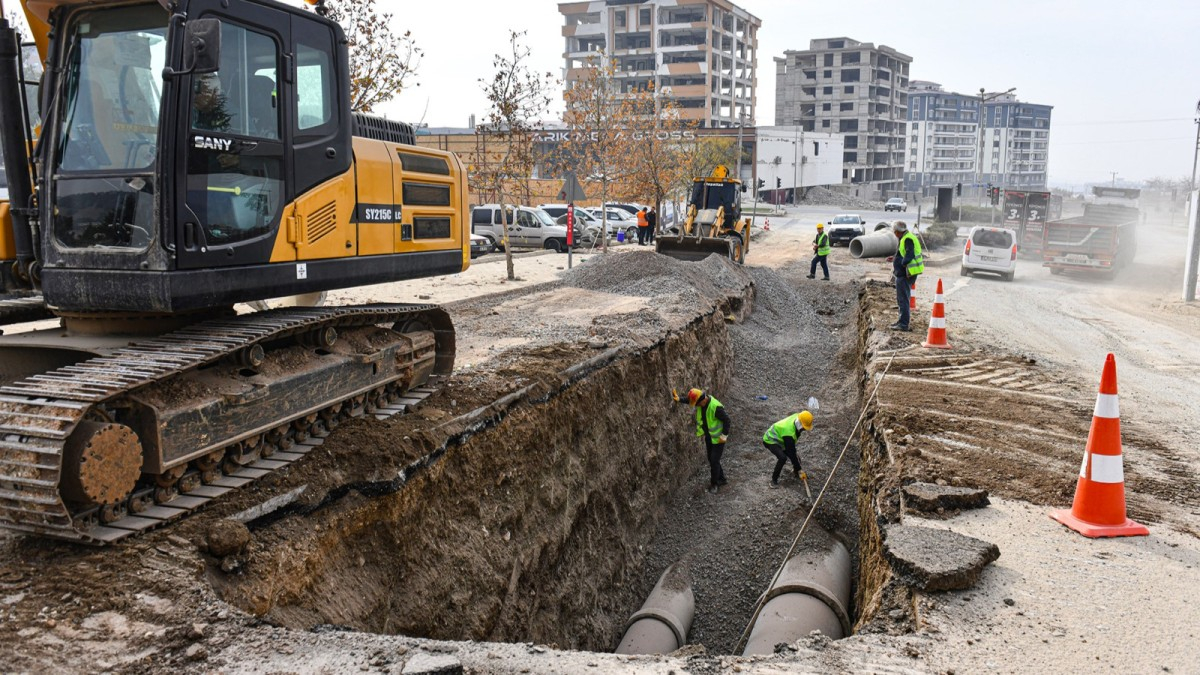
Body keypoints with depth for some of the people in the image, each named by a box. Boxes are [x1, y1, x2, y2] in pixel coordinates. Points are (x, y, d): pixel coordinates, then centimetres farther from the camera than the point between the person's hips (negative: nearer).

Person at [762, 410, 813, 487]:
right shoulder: (789, 433, -38)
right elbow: (791, 453, -32)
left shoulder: (797, 417, -16)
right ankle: (774, 480, -15)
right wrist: (798, 470, -26)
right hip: (770, 441, -9)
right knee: (783, 458, -31)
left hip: (779, 440, 9)